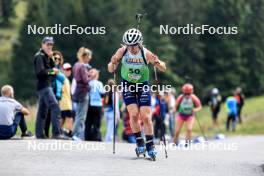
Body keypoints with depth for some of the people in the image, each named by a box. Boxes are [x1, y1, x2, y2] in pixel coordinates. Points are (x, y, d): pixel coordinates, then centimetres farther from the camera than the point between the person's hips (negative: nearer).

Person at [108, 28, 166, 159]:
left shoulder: (146, 53, -20)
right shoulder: (122, 52, -16)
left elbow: (163, 69, -14)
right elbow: (111, 70, -11)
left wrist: (157, 62, -35)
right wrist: (113, 63, -32)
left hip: (143, 85, -1)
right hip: (128, 85, 1)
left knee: (146, 117, -9)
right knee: (134, 114, -14)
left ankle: (150, 146, 1)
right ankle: (140, 143, 1)